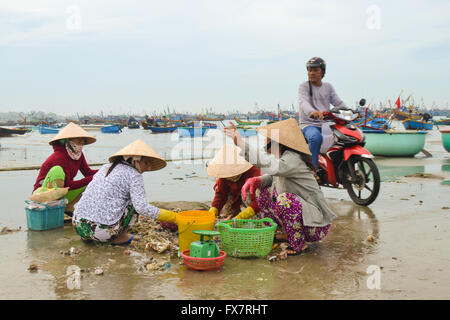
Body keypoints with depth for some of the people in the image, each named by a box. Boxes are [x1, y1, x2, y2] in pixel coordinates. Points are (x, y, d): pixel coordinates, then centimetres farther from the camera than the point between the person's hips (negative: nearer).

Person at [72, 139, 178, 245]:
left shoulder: (105, 167, 18)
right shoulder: (133, 175, -3)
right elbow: (141, 207, -12)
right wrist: (173, 217, -5)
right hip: (102, 232, -7)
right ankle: (120, 236, 8)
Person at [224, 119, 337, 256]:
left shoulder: (293, 159, -23)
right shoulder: (282, 156, 4)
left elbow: (273, 167, -44)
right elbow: (273, 177, 17)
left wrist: (241, 143, -44)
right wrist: (257, 180, -7)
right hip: (300, 214, 9)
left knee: (285, 198, -35)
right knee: (262, 191, 7)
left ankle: (299, 245, -14)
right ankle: (286, 234, 15)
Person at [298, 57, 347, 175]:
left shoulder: (328, 87, 17)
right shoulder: (304, 86, 0)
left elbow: (338, 102, 11)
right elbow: (303, 102, -19)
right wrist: (312, 112, -42)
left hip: (326, 124, 5)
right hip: (309, 124, -5)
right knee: (316, 137, -38)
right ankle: (313, 168, -30)